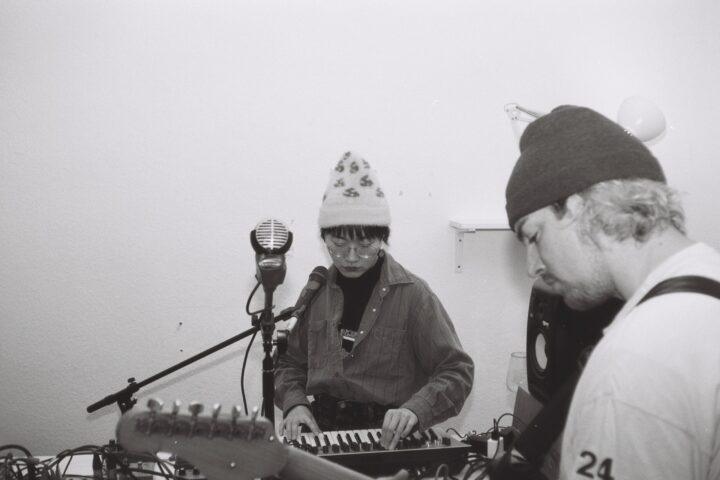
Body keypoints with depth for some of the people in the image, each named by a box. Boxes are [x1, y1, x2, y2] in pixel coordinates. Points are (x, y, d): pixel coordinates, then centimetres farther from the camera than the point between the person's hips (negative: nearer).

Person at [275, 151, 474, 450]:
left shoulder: (412, 294, -6)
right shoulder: (316, 292, 6)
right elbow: (290, 363, 16)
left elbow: (457, 370, -7)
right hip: (322, 427, 3)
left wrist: (415, 409, -24)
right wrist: (295, 403, -4)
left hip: (388, 436, -3)